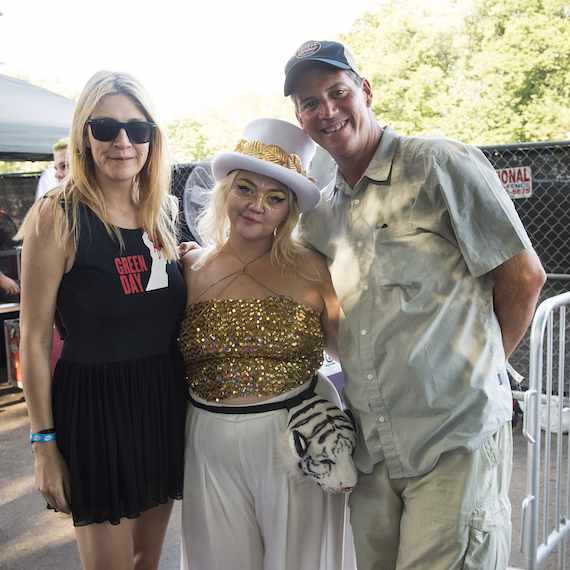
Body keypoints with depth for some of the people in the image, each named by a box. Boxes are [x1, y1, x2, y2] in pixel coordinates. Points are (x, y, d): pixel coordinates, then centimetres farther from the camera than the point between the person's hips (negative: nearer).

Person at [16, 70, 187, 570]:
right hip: (95, 406, -5)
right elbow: (35, 337, -11)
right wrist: (44, 443, -10)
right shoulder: (58, 217, -13)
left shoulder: (164, 212, 5)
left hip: (164, 398, 6)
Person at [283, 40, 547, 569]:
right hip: (370, 446, 6)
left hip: (454, 436, -5)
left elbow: (523, 276, -4)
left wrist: (478, 367, 4)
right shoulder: (318, 214, 10)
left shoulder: (439, 164, -8)